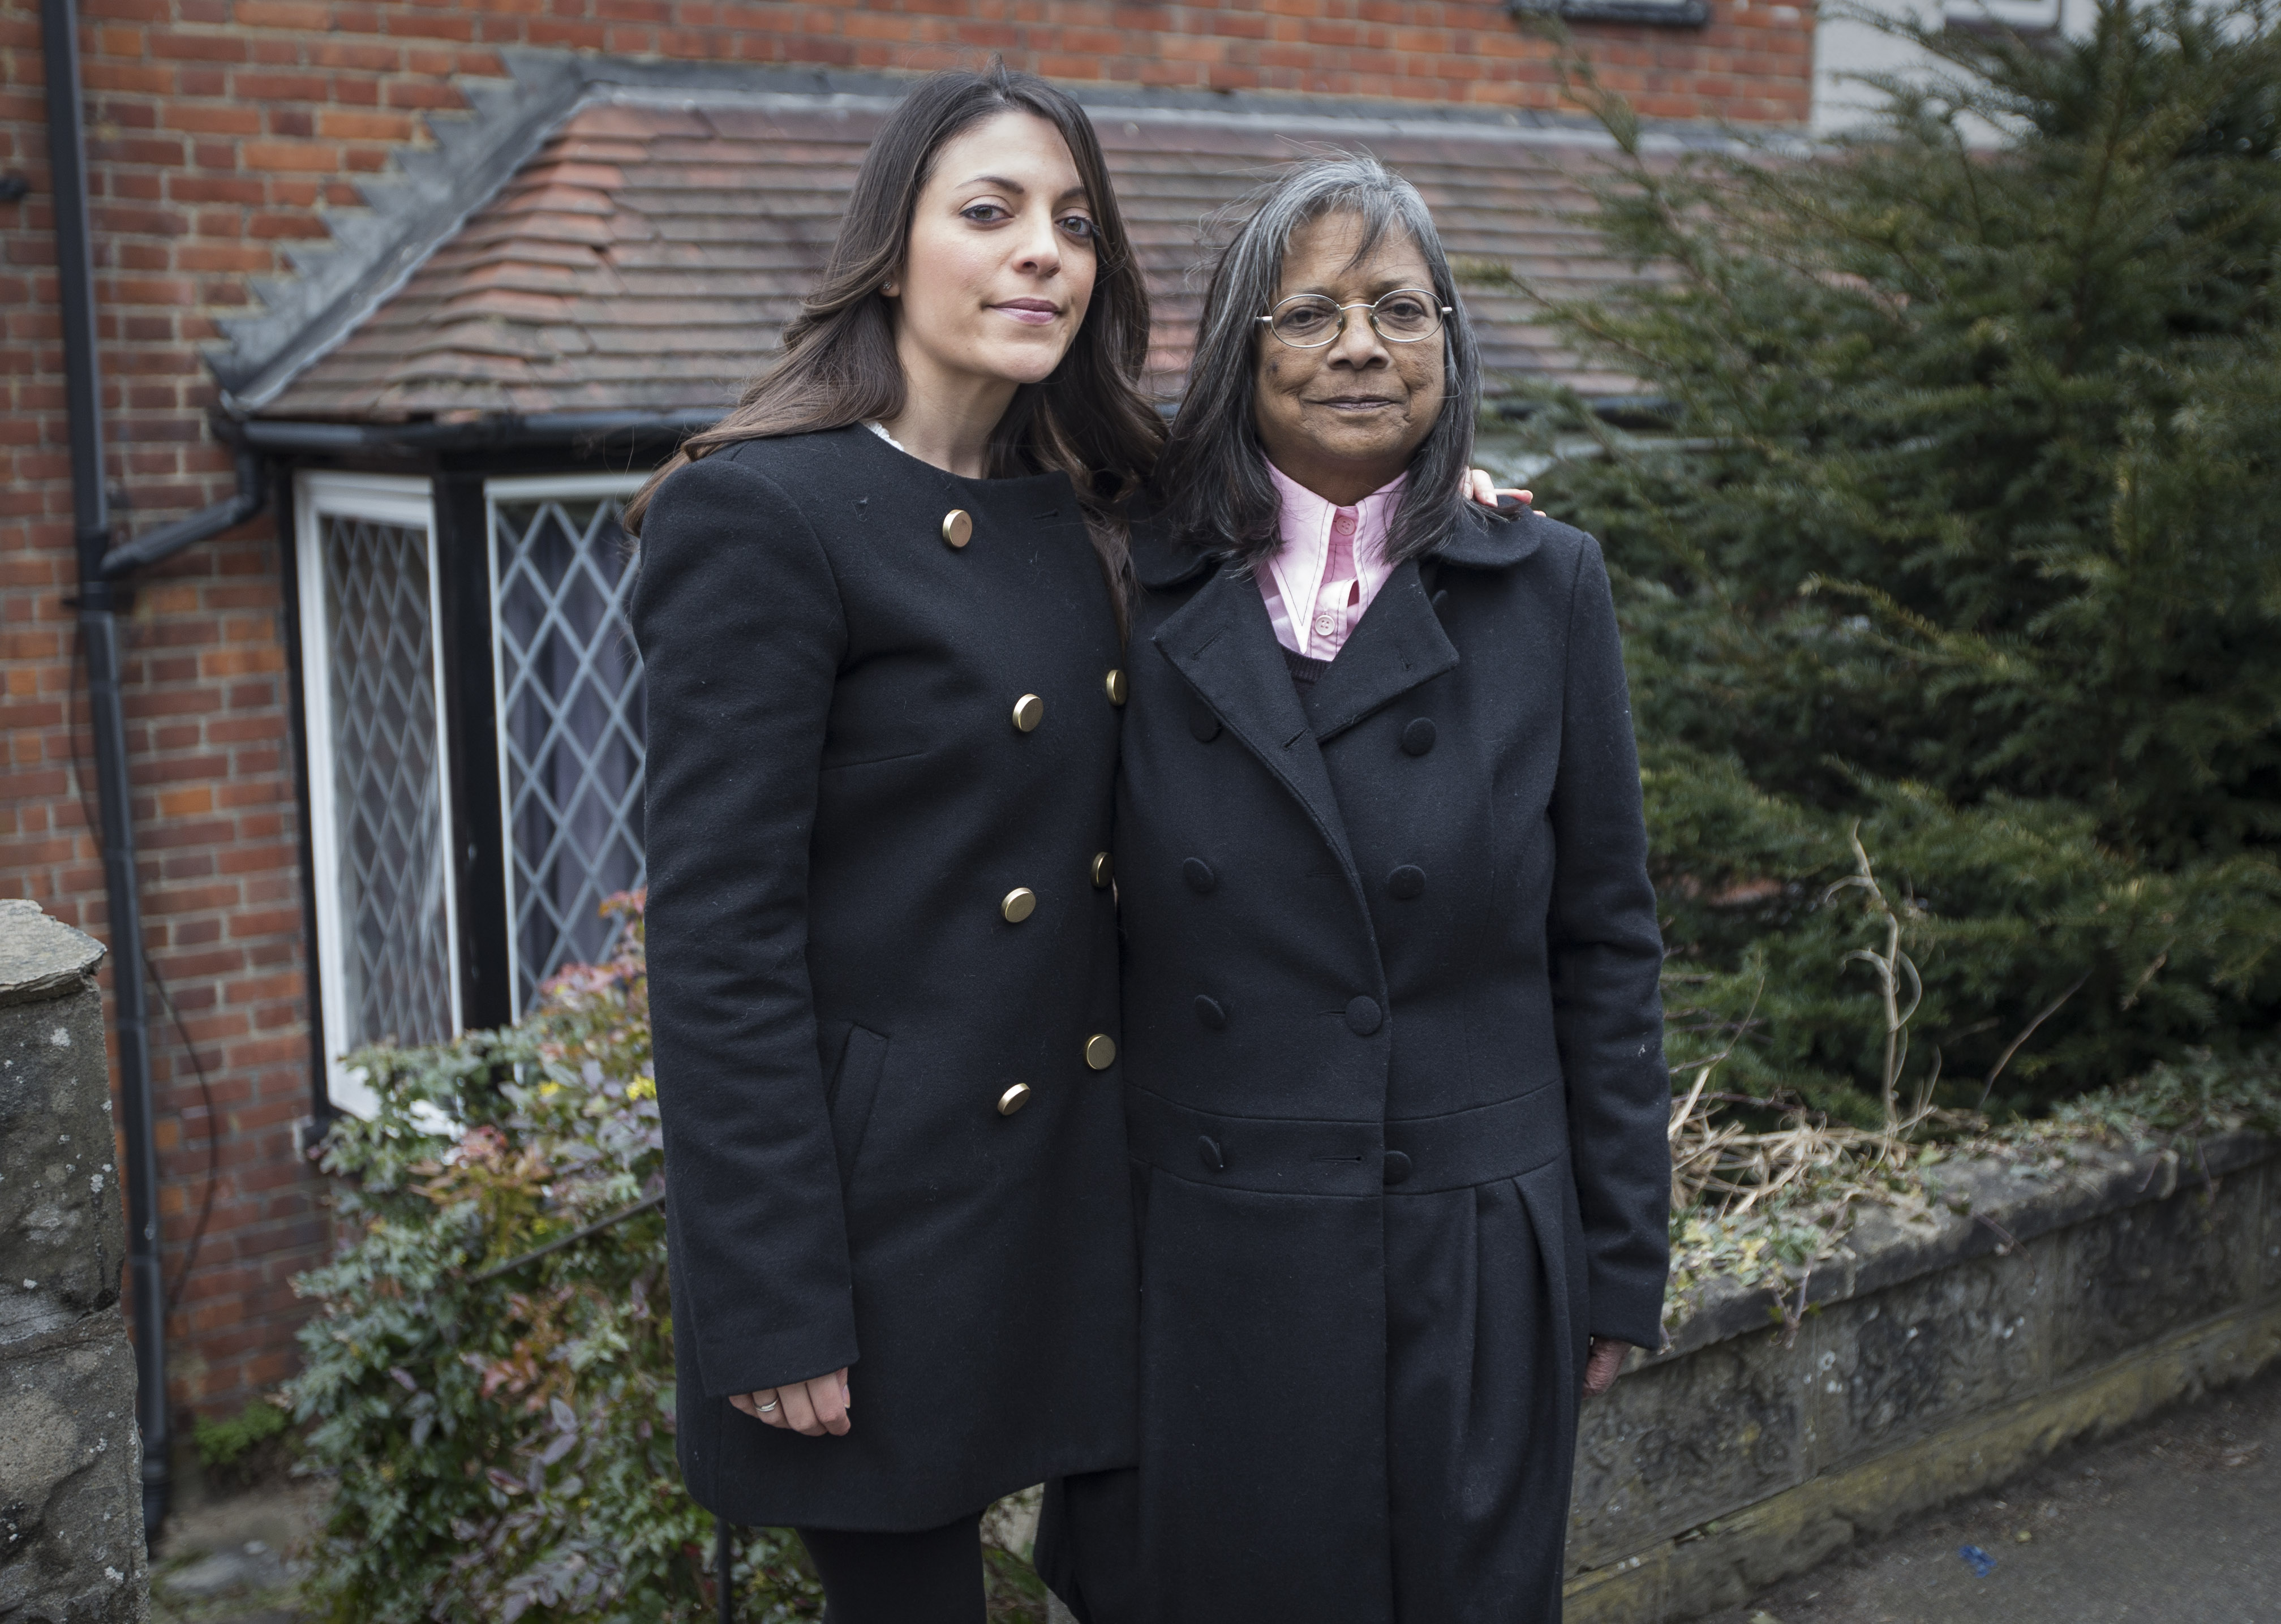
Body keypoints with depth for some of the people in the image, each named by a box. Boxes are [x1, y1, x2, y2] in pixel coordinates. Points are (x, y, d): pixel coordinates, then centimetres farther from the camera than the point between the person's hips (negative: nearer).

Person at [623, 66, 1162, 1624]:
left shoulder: (1081, 514, 6)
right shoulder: (761, 515, -16)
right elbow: (718, 943, -18)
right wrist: (776, 1313, -17)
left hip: (1074, 1178, 7)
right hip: (885, 1195, -7)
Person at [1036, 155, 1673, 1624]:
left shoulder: (1547, 589, -1)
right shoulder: (1145, 600, 0)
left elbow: (1606, 943, 2)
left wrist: (1623, 1258, 2)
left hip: (1470, 1261, 0)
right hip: (1201, 1264, 1)